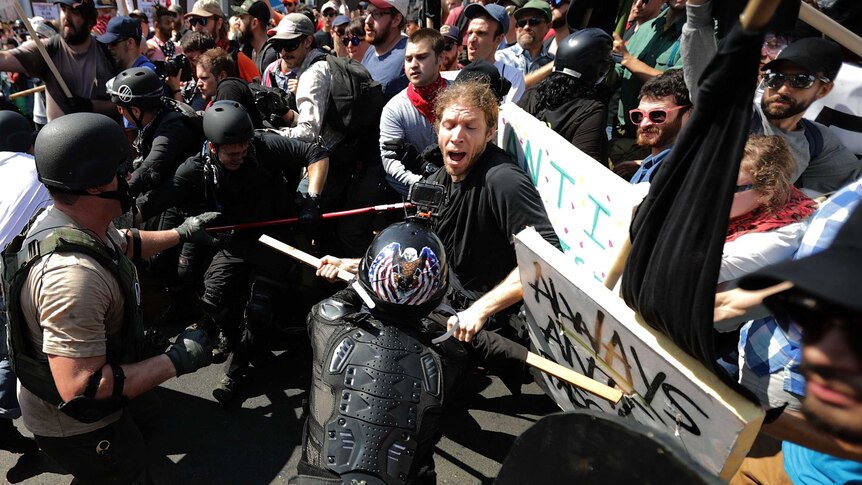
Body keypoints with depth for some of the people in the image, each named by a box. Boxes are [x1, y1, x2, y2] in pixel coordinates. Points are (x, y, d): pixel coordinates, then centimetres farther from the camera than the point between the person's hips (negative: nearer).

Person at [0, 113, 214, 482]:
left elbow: (125, 244, 14)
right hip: (75, 427, -9)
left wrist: (182, 233, 16)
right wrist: (176, 361, -34)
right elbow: (80, 387, -40)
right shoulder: (72, 275, -40)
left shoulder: (80, 221, -10)